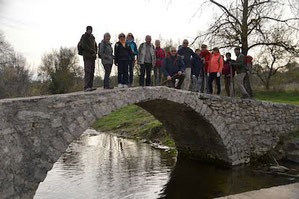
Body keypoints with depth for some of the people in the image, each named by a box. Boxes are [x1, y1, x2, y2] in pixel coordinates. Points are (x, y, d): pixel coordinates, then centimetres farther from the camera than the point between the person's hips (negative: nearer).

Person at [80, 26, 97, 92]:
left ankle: (90, 86, 5)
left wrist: (95, 52, 5)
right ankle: (86, 87, -16)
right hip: (87, 56, -7)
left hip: (93, 57, 7)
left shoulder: (92, 37, 22)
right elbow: (84, 46, -11)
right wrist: (93, 51, -10)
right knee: (87, 71, -13)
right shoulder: (84, 36, 1)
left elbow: (95, 45, 25)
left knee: (92, 72, 3)